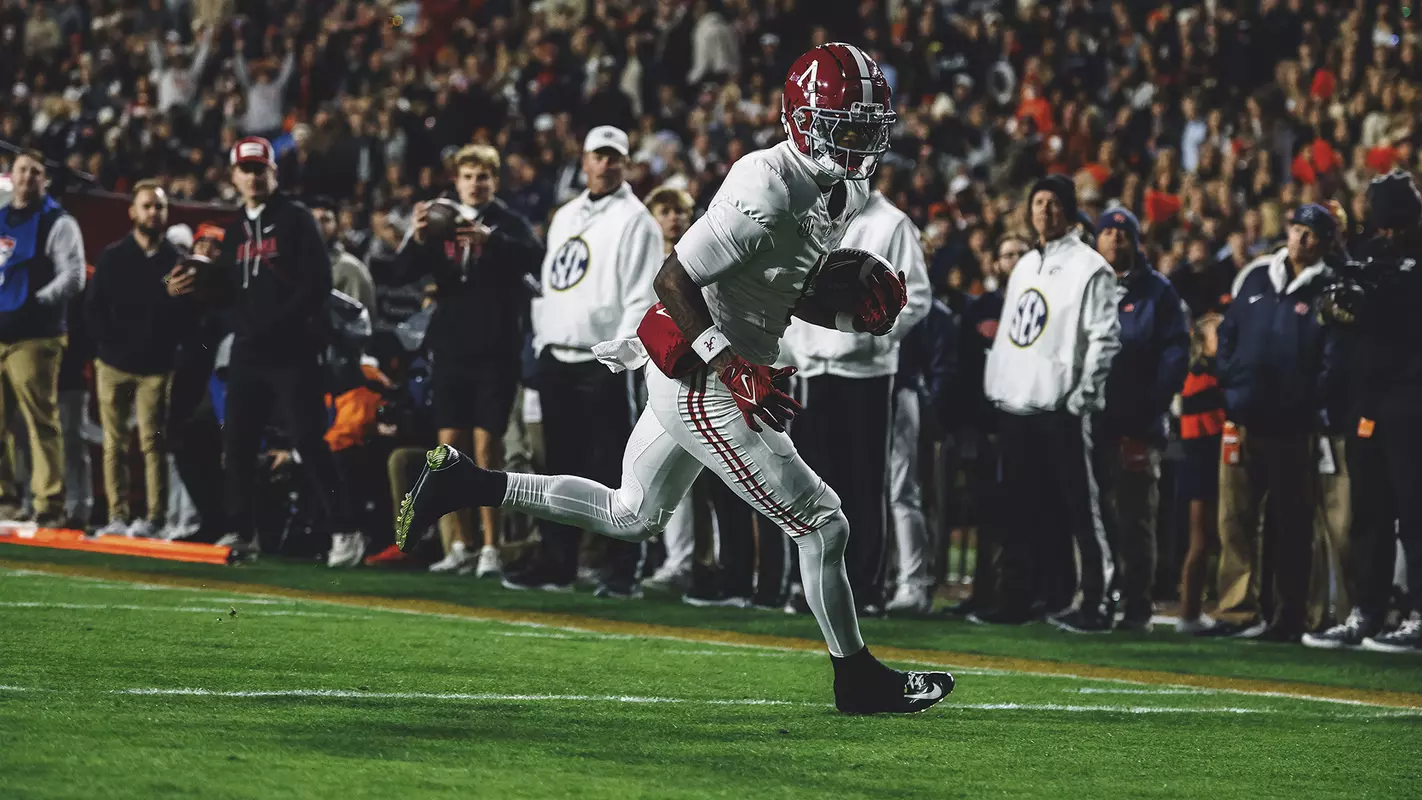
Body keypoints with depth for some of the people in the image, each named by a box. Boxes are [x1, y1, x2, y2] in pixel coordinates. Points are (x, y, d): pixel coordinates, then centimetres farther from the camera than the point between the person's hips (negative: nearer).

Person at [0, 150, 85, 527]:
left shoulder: (57, 223, 0)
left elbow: (73, 276, -9)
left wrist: (37, 303, -16)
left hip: (33, 339, -6)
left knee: (41, 422, -9)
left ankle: (49, 505, -9)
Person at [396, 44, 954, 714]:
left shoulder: (845, 193, 6)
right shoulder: (768, 192, -24)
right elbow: (675, 280, -22)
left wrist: (851, 312, 2)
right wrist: (733, 371, -26)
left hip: (698, 375, 10)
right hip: (700, 384, -10)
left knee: (628, 518, 23)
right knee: (821, 523, -3)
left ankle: (466, 483, 26)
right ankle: (857, 679, 10)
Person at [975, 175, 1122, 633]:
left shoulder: (1089, 268, -5)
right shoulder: (1024, 267, 19)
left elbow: (1104, 337, -11)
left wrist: (1083, 394, -16)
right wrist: (994, 387, 15)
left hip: (1060, 407, -8)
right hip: (1015, 406, 8)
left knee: (1079, 507, -7)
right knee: (1021, 510, 11)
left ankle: (1097, 603, -7)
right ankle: (1016, 600, 16)